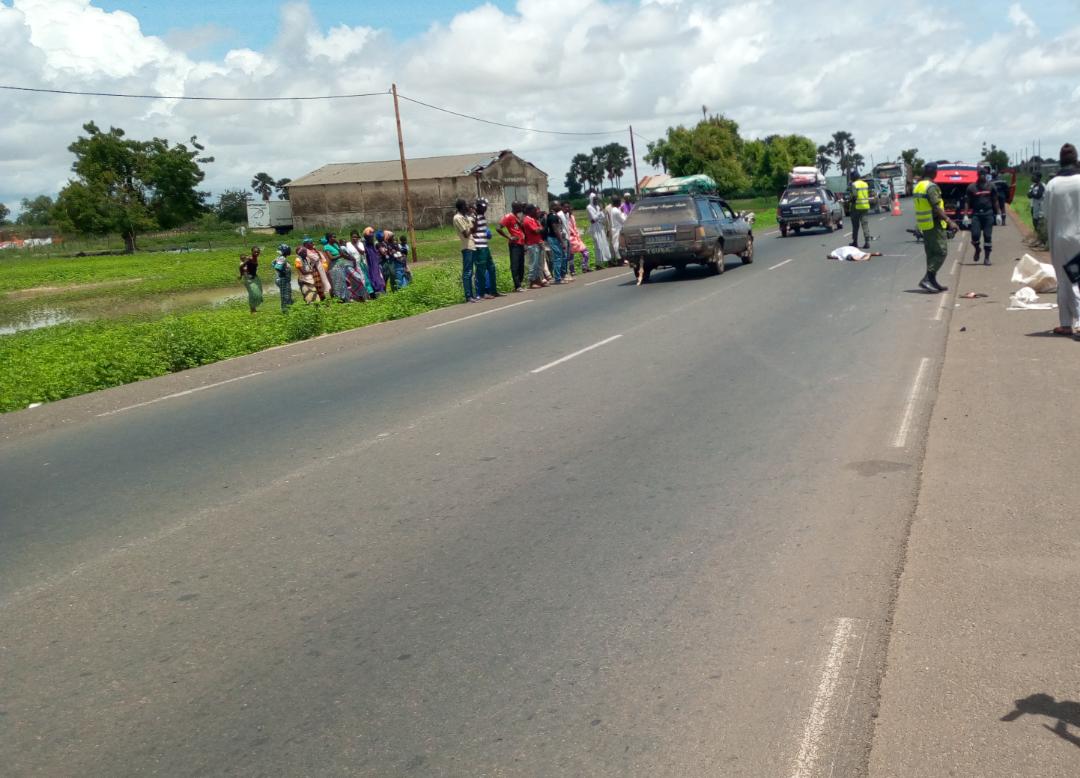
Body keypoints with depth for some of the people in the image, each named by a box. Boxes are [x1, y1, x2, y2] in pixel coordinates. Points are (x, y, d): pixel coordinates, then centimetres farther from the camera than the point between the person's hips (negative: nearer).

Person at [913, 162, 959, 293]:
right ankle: (927, 279, -13)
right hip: (934, 224, -9)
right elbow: (936, 207, -22)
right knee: (941, 252, -6)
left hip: (924, 225, 9)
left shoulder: (918, 186, 13)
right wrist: (949, 221, -22)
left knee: (931, 253, 13)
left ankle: (932, 282, 15)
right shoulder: (931, 187, -16)